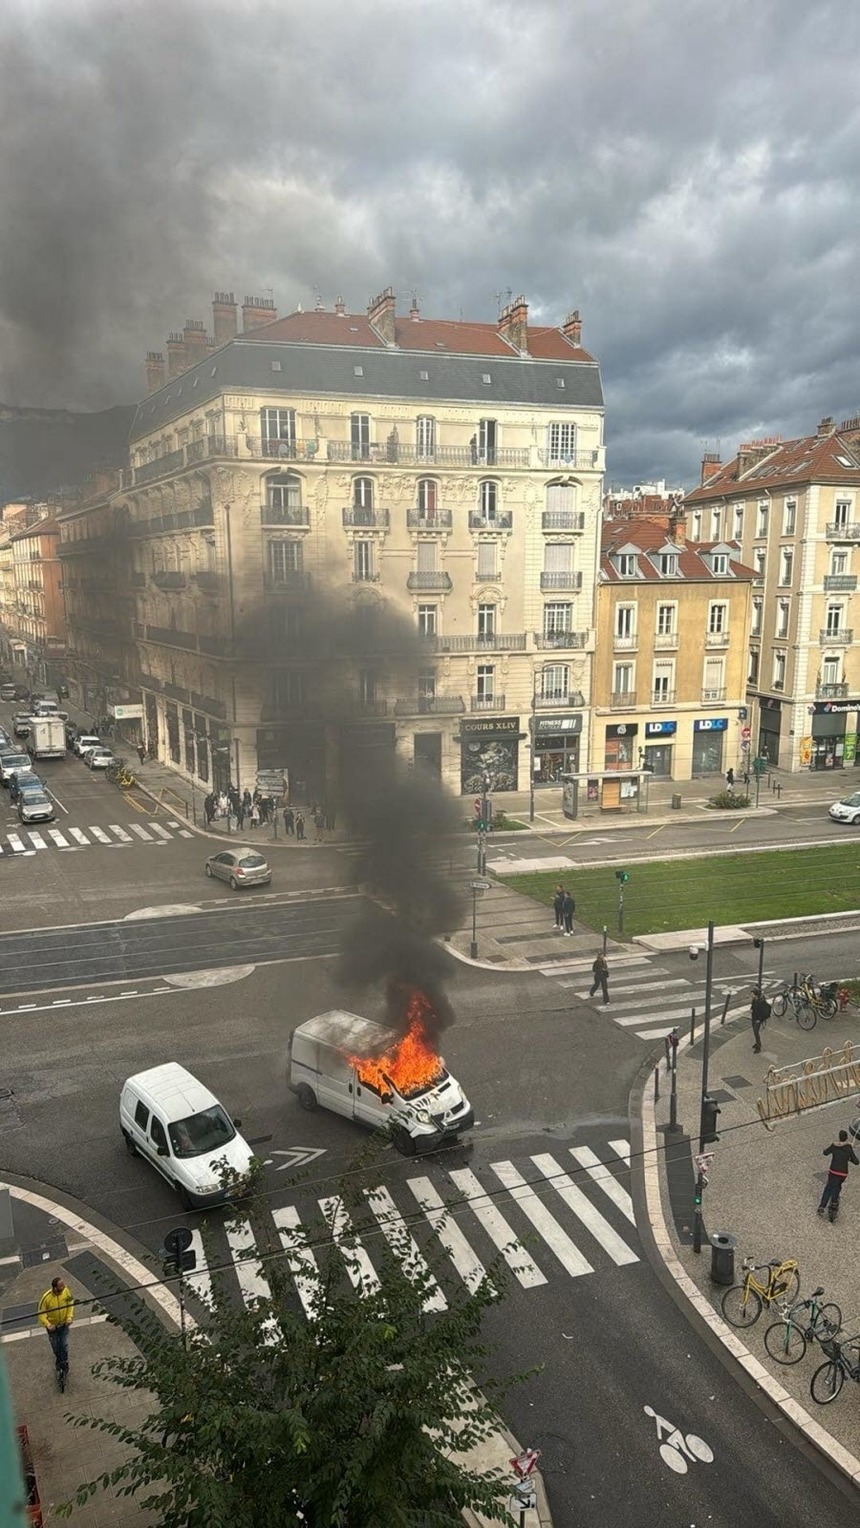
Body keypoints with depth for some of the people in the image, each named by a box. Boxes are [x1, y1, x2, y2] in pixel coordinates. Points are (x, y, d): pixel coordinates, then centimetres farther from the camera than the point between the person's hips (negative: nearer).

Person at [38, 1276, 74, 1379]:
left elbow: (70, 1303, -6)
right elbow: (41, 1313, -19)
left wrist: (70, 1317, -14)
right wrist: (47, 1325, -28)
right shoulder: (46, 1297, -34)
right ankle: (58, 1362, 51)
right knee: (55, 1346, 21)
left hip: (64, 1324, 1)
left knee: (64, 1345, 10)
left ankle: (64, 1364, 38)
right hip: (52, 1326, -1)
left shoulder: (66, 1290, -25)